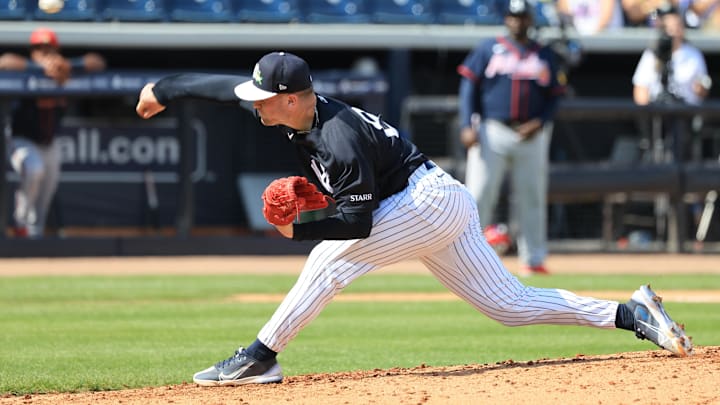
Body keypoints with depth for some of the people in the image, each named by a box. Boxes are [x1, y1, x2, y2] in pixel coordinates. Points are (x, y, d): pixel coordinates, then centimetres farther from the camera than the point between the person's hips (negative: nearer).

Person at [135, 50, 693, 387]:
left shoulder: (340, 141, -27)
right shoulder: (299, 110, -2)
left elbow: (358, 224, -24)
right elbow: (225, 86, 9)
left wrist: (299, 230, -23)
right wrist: (165, 90, 15)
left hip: (431, 200, -10)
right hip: (444, 206, 10)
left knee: (331, 260, -17)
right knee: (510, 304, 9)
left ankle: (260, 357, -12)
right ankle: (631, 313, 6)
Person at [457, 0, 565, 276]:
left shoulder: (545, 56, 13)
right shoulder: (488, 50, 8)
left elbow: (554, 96, 12)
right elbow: (469, 86, 3)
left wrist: (540, 123, -7)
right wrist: (467, 126, -8)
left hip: (531, 136, 2)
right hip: (492, 132, -2)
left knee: (532, 199, 3)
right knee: (478, 194, -8)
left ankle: (533, 259, 9)